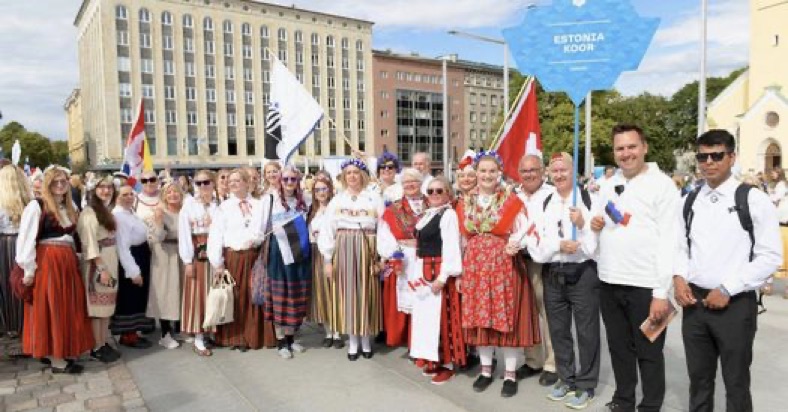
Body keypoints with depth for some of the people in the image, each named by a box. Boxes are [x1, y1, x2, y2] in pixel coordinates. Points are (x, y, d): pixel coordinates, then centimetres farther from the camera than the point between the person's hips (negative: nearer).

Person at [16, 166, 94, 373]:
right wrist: (29, 269, -14)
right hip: (47, 262, -6)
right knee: (50, 309, 0)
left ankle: (67, 352, 22)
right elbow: (25, 239, -11)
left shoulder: (70, 207, 14)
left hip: (68, 262, 7)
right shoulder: (36, 206, -7)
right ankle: (56, 360, 7)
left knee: (69, 308, 11)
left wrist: (75, 258, 9)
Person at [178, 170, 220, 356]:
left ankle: (213, 331, 20)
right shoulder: (189, 205, -1)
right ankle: (199, 339, 6)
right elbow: (184, 234, -5)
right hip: (196, 254, -2)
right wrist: (188, 261, -9)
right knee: (197, 294, 1)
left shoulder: (220, 204, 3)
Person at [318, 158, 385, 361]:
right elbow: (327, 230, 4)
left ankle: (366, 339, 19)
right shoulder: (337, 200, 6)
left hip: (367, 249, -1)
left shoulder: (374, 198, 1)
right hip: (344, 251, 1)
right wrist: (328, 258, -2)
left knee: (366, 293, 4)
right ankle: (352, 341, 16)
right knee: (347, 293, 5)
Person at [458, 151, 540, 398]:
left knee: (506, 316, 1)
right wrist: (461, 266, 5)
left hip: (503, 263, -3)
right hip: (475, 265, 4)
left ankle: (510, 373, 14)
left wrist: (515, 243, -26)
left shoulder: (511, 199, -3)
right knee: (480, 317, 8)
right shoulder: (466, 203, 8)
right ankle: (486, 369, 23)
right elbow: (463, 236, 11)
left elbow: (523, 227, -7)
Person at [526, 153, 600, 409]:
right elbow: (537, 243, 1)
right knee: (558, 329, 15)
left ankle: (585, 385, 22)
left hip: (582, 273, -5)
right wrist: (559, 245, -15)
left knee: (586, 331, 6)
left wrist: (581, 224, -25)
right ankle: (566, 379, 32)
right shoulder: (544, 203, 8)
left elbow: (596, 243, -9)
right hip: (552, 274, 5)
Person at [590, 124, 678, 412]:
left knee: (649, 353, 8)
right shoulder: (608, 185, 10)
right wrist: (595, 225, -3)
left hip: (645, 285, -5)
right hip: (609, 282, 6)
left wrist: (661, 292, -16)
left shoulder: (662, 184, -7)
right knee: (619, 348, 18)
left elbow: (668, 241, -12)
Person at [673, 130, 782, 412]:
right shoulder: (689, 202, 7)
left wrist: (727, 289, -15)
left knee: (736, 383, 11)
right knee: (698, 378, 18)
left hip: (736, 304, -4)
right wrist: (679, 278, -5)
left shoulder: (754, 201, -8)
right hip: (695, 301, 4)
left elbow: (770, 257, -10)